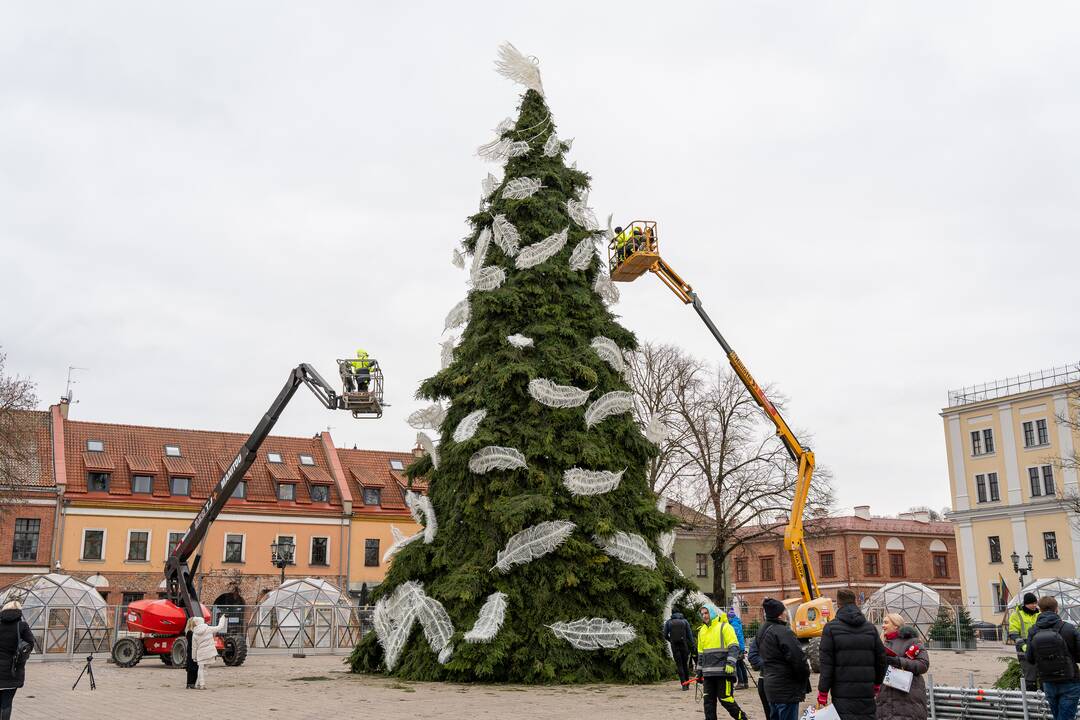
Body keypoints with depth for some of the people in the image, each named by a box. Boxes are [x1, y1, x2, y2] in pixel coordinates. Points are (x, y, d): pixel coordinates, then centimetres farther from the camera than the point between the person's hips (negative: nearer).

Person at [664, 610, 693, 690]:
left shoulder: (668, 622, 4)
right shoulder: (684, 621, 5)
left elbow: (665, 635, 3)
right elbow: (690, 635, 2)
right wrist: (690, 647, 5)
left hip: (674, 646, -1)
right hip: (684, 645, 1)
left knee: (679, 665, 2)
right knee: (685, 664, 13)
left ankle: (684, 684, -8)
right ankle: (687, 684, 14)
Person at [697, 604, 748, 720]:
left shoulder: (724, 627, -4)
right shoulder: (702, 631, 17)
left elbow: (734, 647, -11)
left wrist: (730, 663, -21)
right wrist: (699, 672, 23)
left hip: (723, 671, -7)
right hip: (708, 673, 7)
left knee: (726, 699, -5)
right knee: (708, 700, 5)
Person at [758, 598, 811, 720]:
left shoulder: (762, 631, 9)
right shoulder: (783, 632, -21)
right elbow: (798, 658, -21)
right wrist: (806, 673, -4)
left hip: (770, 686, 9)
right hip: (787, 690, -9)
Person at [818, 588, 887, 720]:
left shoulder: (831, 628, -3)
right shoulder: (870, 628, 8)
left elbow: (826, 663, -7)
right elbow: (881, 658, 12)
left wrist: (823, 692, -3)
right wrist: (877, 684, 26)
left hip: (842, 695, -3)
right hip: (867, 694, 4)